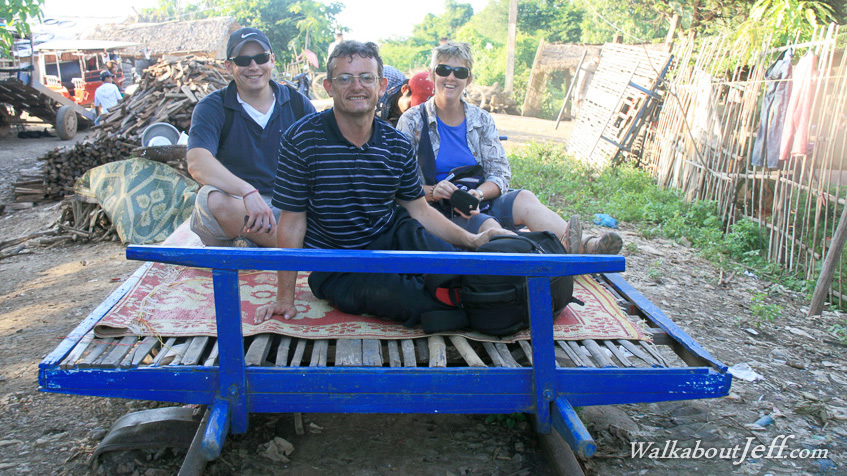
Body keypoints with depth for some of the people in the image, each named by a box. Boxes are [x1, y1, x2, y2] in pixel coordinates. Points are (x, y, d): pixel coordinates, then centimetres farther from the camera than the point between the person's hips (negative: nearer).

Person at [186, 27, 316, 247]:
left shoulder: (297, 103, 7)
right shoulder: (212, 107, -3)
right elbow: (197, 163, -22)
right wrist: (248, 192, -40)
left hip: (285, 208, 2)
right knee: (213, 199, -37)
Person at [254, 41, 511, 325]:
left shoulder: (398, 146, 1)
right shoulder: (301, 139, -11)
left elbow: (419, 210, 10)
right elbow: (293, 223, -9)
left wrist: (473, 241, -2)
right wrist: (285, 297, -7)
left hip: (390, 238, 3)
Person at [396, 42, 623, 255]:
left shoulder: (481, 120, 10)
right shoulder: (412, 121, 1)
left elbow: (500, 174, 4)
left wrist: (477, 194, -18)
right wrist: (432, 192, -23)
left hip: (481, 204, 3)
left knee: (524, 199, -28)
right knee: (488, 226, -35)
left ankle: (584, 246, -52)